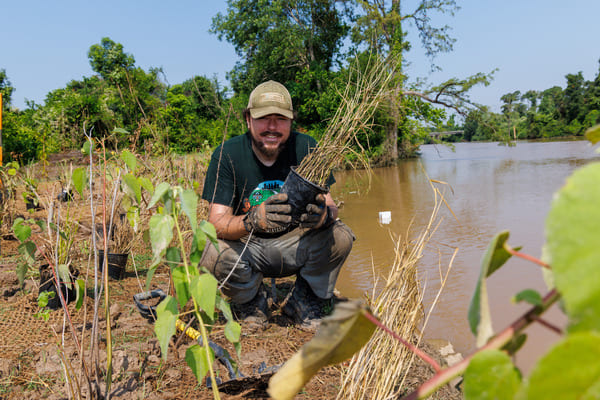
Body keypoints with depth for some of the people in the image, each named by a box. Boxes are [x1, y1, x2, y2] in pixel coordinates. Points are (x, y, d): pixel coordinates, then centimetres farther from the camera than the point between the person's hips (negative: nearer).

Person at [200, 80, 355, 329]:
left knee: (340, 237, -24)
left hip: (294, 246, 1)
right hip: (246, 249, -1)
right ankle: (251, 302, 4)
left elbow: (330, 204, -14)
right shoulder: (227, 155, -15)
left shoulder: (306, 148, -11)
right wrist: (252, 221, -44)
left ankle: (303, 302, 3)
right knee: (212, 254, -31)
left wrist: (323, 215, -40)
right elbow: (216, 222, -21)